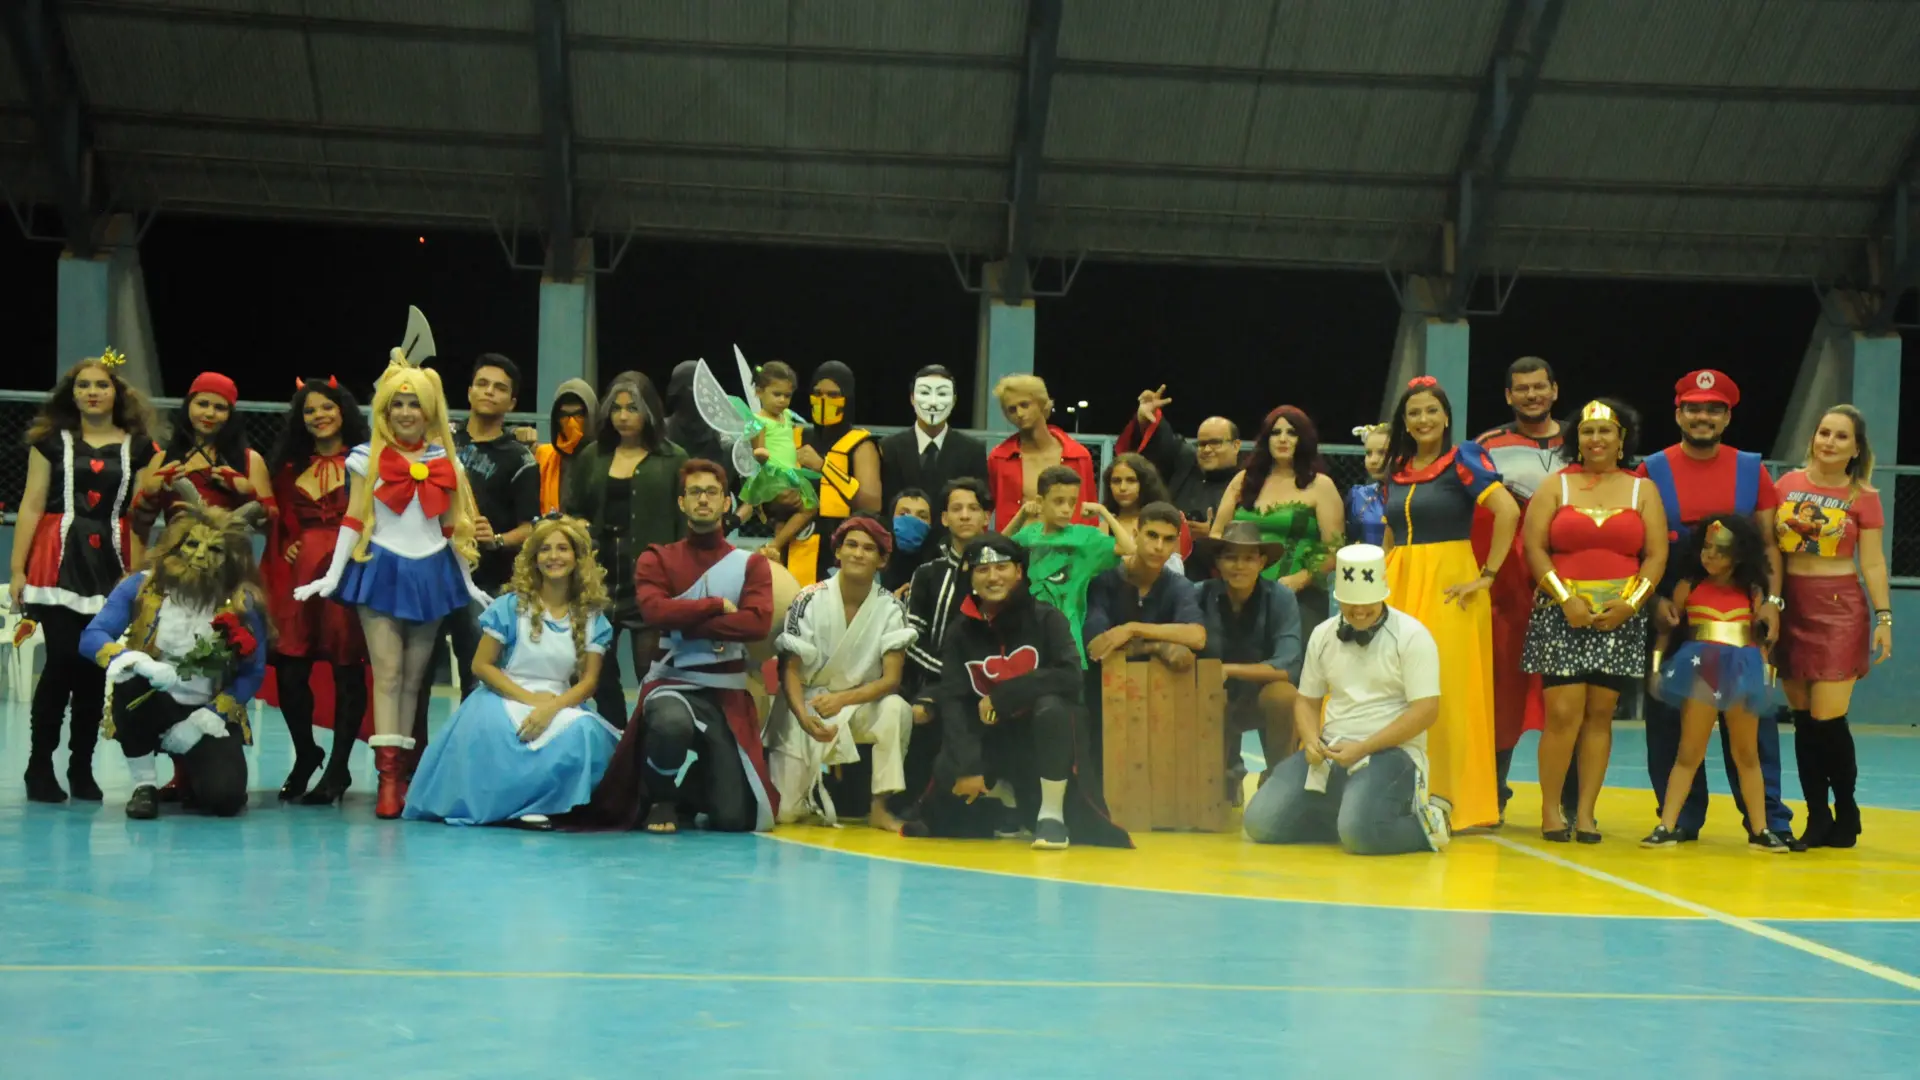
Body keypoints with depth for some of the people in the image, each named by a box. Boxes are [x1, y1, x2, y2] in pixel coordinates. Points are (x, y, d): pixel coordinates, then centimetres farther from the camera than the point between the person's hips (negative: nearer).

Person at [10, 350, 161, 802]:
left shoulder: (139, 447, 9)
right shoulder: (51, 440, 7)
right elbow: (31, 506, 4)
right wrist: (18, 569, -3)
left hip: (112, 566, 1)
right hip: (60, 562, -1)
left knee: (95, 667, 2)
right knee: (62, 661, -9)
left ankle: (82, 767, 11)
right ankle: (40, 765, -1)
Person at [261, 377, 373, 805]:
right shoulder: (290, 468, 19)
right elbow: (279, 525, 20)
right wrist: (283, 551, 2)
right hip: (299, 577, 4)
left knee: (347, 671, -3)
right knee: (289, 671, -3)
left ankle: (339, 767, 5)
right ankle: (305, 754, 19)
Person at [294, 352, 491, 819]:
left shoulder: (445, 461, 8)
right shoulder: (368, 458, 2)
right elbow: (353, 520, 3)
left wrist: (467, 582, 16)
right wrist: (333, 576, -2)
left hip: (430, 574, 3)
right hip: (381, 570, -3)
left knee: (415, 677, 5)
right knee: (388, 671, -10)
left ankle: (402, 772, 8)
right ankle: (388, 775, -14)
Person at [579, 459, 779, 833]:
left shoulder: (751, 564, 6)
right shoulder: (657, 559, 5)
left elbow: (758, 622, -12)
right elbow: (655, 610, -15)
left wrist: (683, 622, -14)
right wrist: (718, 605, -9)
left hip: (727, 691, 1)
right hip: (673, 683, -1)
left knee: (732, 819, -10)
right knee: (672, 725, -41)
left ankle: (702, 784, 29)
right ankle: (666, 800, -7)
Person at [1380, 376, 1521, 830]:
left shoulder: (1462, 460, -4)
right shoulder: (1397, 469, 14)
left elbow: (1508, 511, -16)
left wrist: (1487, 576, -16)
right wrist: (1384, 577, 13)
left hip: (1447, 589, -6)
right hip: (1399, 586, 6)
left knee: (1445, 692, -7)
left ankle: (1451, 802, -1)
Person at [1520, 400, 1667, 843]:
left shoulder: (1642, 490, 11)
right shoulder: (1555, 486, 8)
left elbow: (1656, 555, 5)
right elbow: (1534, 547, -1)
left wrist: (1630, 604, -9)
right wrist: (1564, 599, -11)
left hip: (1620, 618, 1)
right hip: (1562, 613, -1)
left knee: (1600, 714, 1)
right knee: (1563, 711, -10)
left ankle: (1585, 812, 6)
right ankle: (1551, 809, -1)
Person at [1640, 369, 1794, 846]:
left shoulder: (1751, 471, 8)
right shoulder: (1652, 471, 3)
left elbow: (1768, 542, 7)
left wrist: (1772, 600, -5)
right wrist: (1654, 600, -11)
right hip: (1672, 614, 0)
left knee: (1753, 715, -1)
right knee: (1670, 719, 2)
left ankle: (1769, 819, 6)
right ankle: (1681, 819, 13)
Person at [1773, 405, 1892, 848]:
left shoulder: (1863, 497, -2)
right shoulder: (1787, 485, 6)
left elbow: (1873, 563, -1)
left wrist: (1884, 617, -7)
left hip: (1839, 609, -3)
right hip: (1791, 607, 3)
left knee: (1828, 718, -8)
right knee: (1803, 720, 5)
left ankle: (1846, 812, 11)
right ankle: (1817, 818, 13)